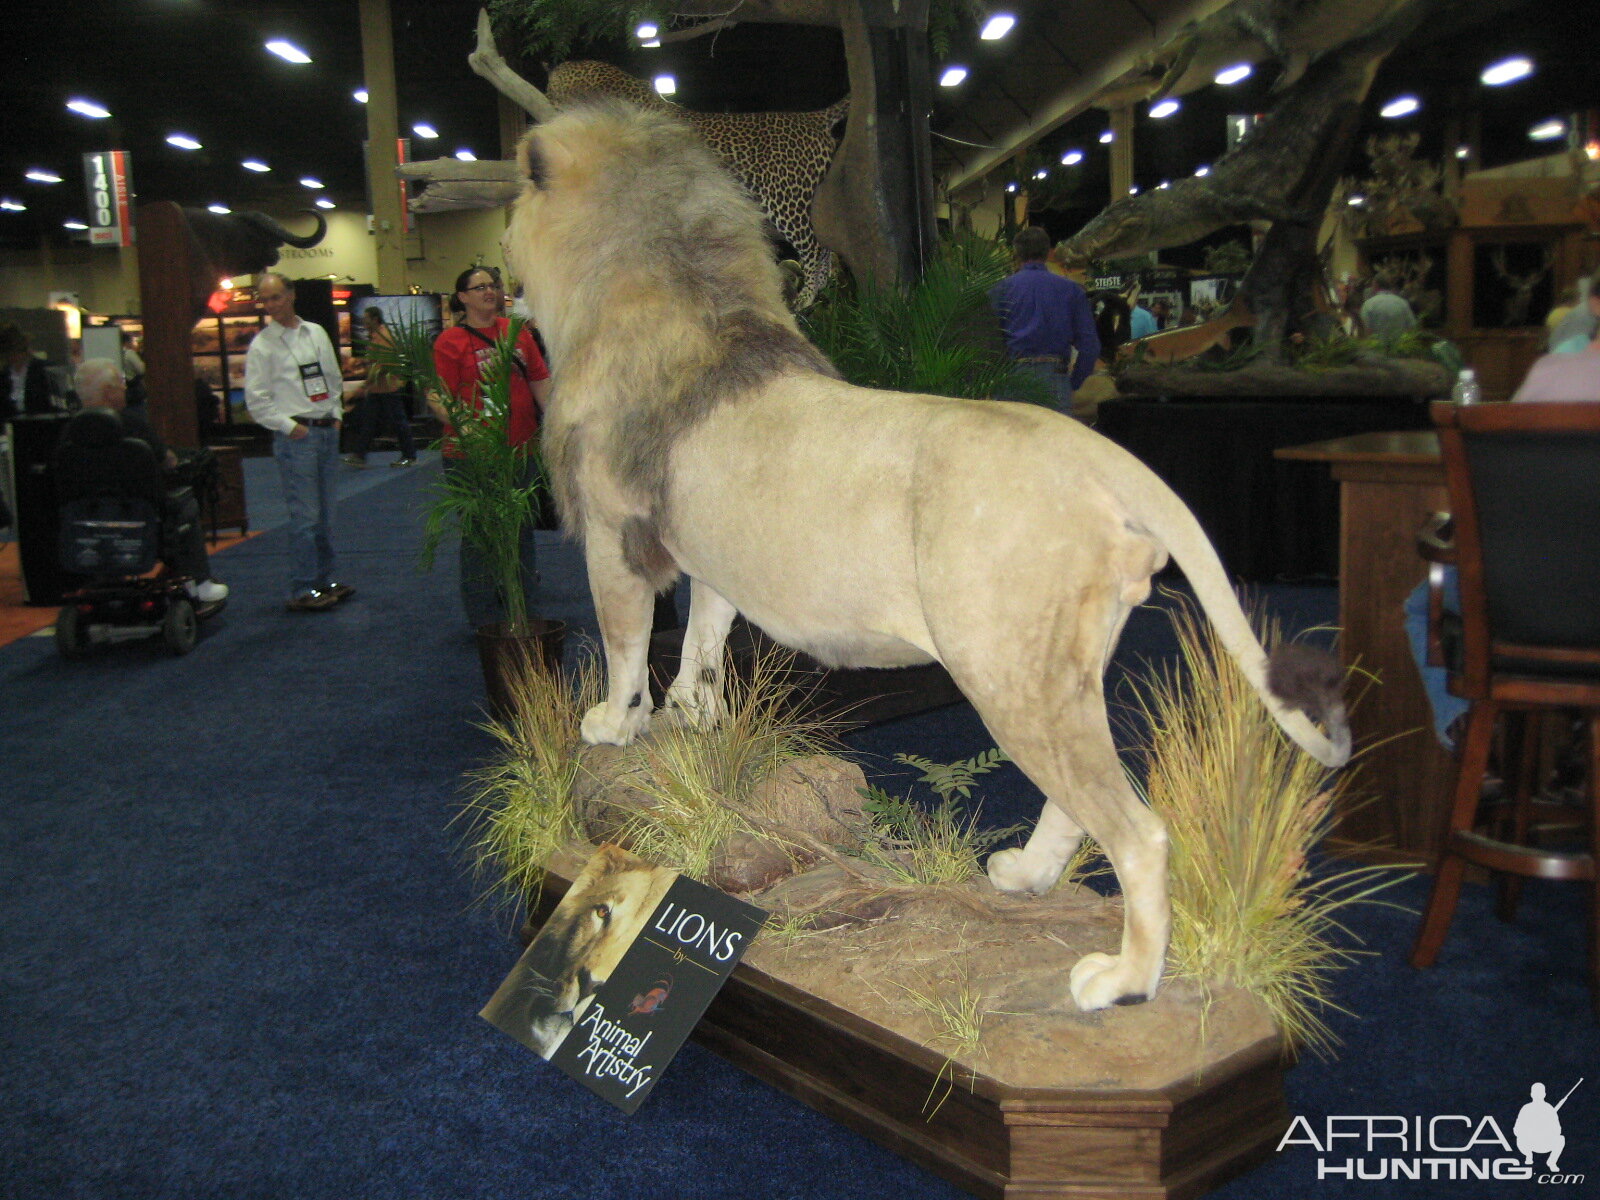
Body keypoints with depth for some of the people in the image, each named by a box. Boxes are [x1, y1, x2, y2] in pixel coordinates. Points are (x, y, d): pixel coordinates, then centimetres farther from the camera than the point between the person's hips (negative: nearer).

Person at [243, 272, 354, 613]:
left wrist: (336, 414, 9)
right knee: (304, 517, -8)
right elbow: (256, 400, -5)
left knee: (325, 514, 11)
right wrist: (289, 427, -10)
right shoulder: (262, 345, -3)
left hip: (327, 431, 6)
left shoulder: (316, 333, 12)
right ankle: (302, 591, -3)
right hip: (295, 436, -6)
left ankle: (323, 581, 21)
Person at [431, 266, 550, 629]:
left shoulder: (517, 332, 10)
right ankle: (485, 618, 13)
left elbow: (540, 381, 13)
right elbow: (438, 398, -11)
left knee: (522, 530, 15)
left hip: (521, 449, 5)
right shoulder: (450, 341, -5)